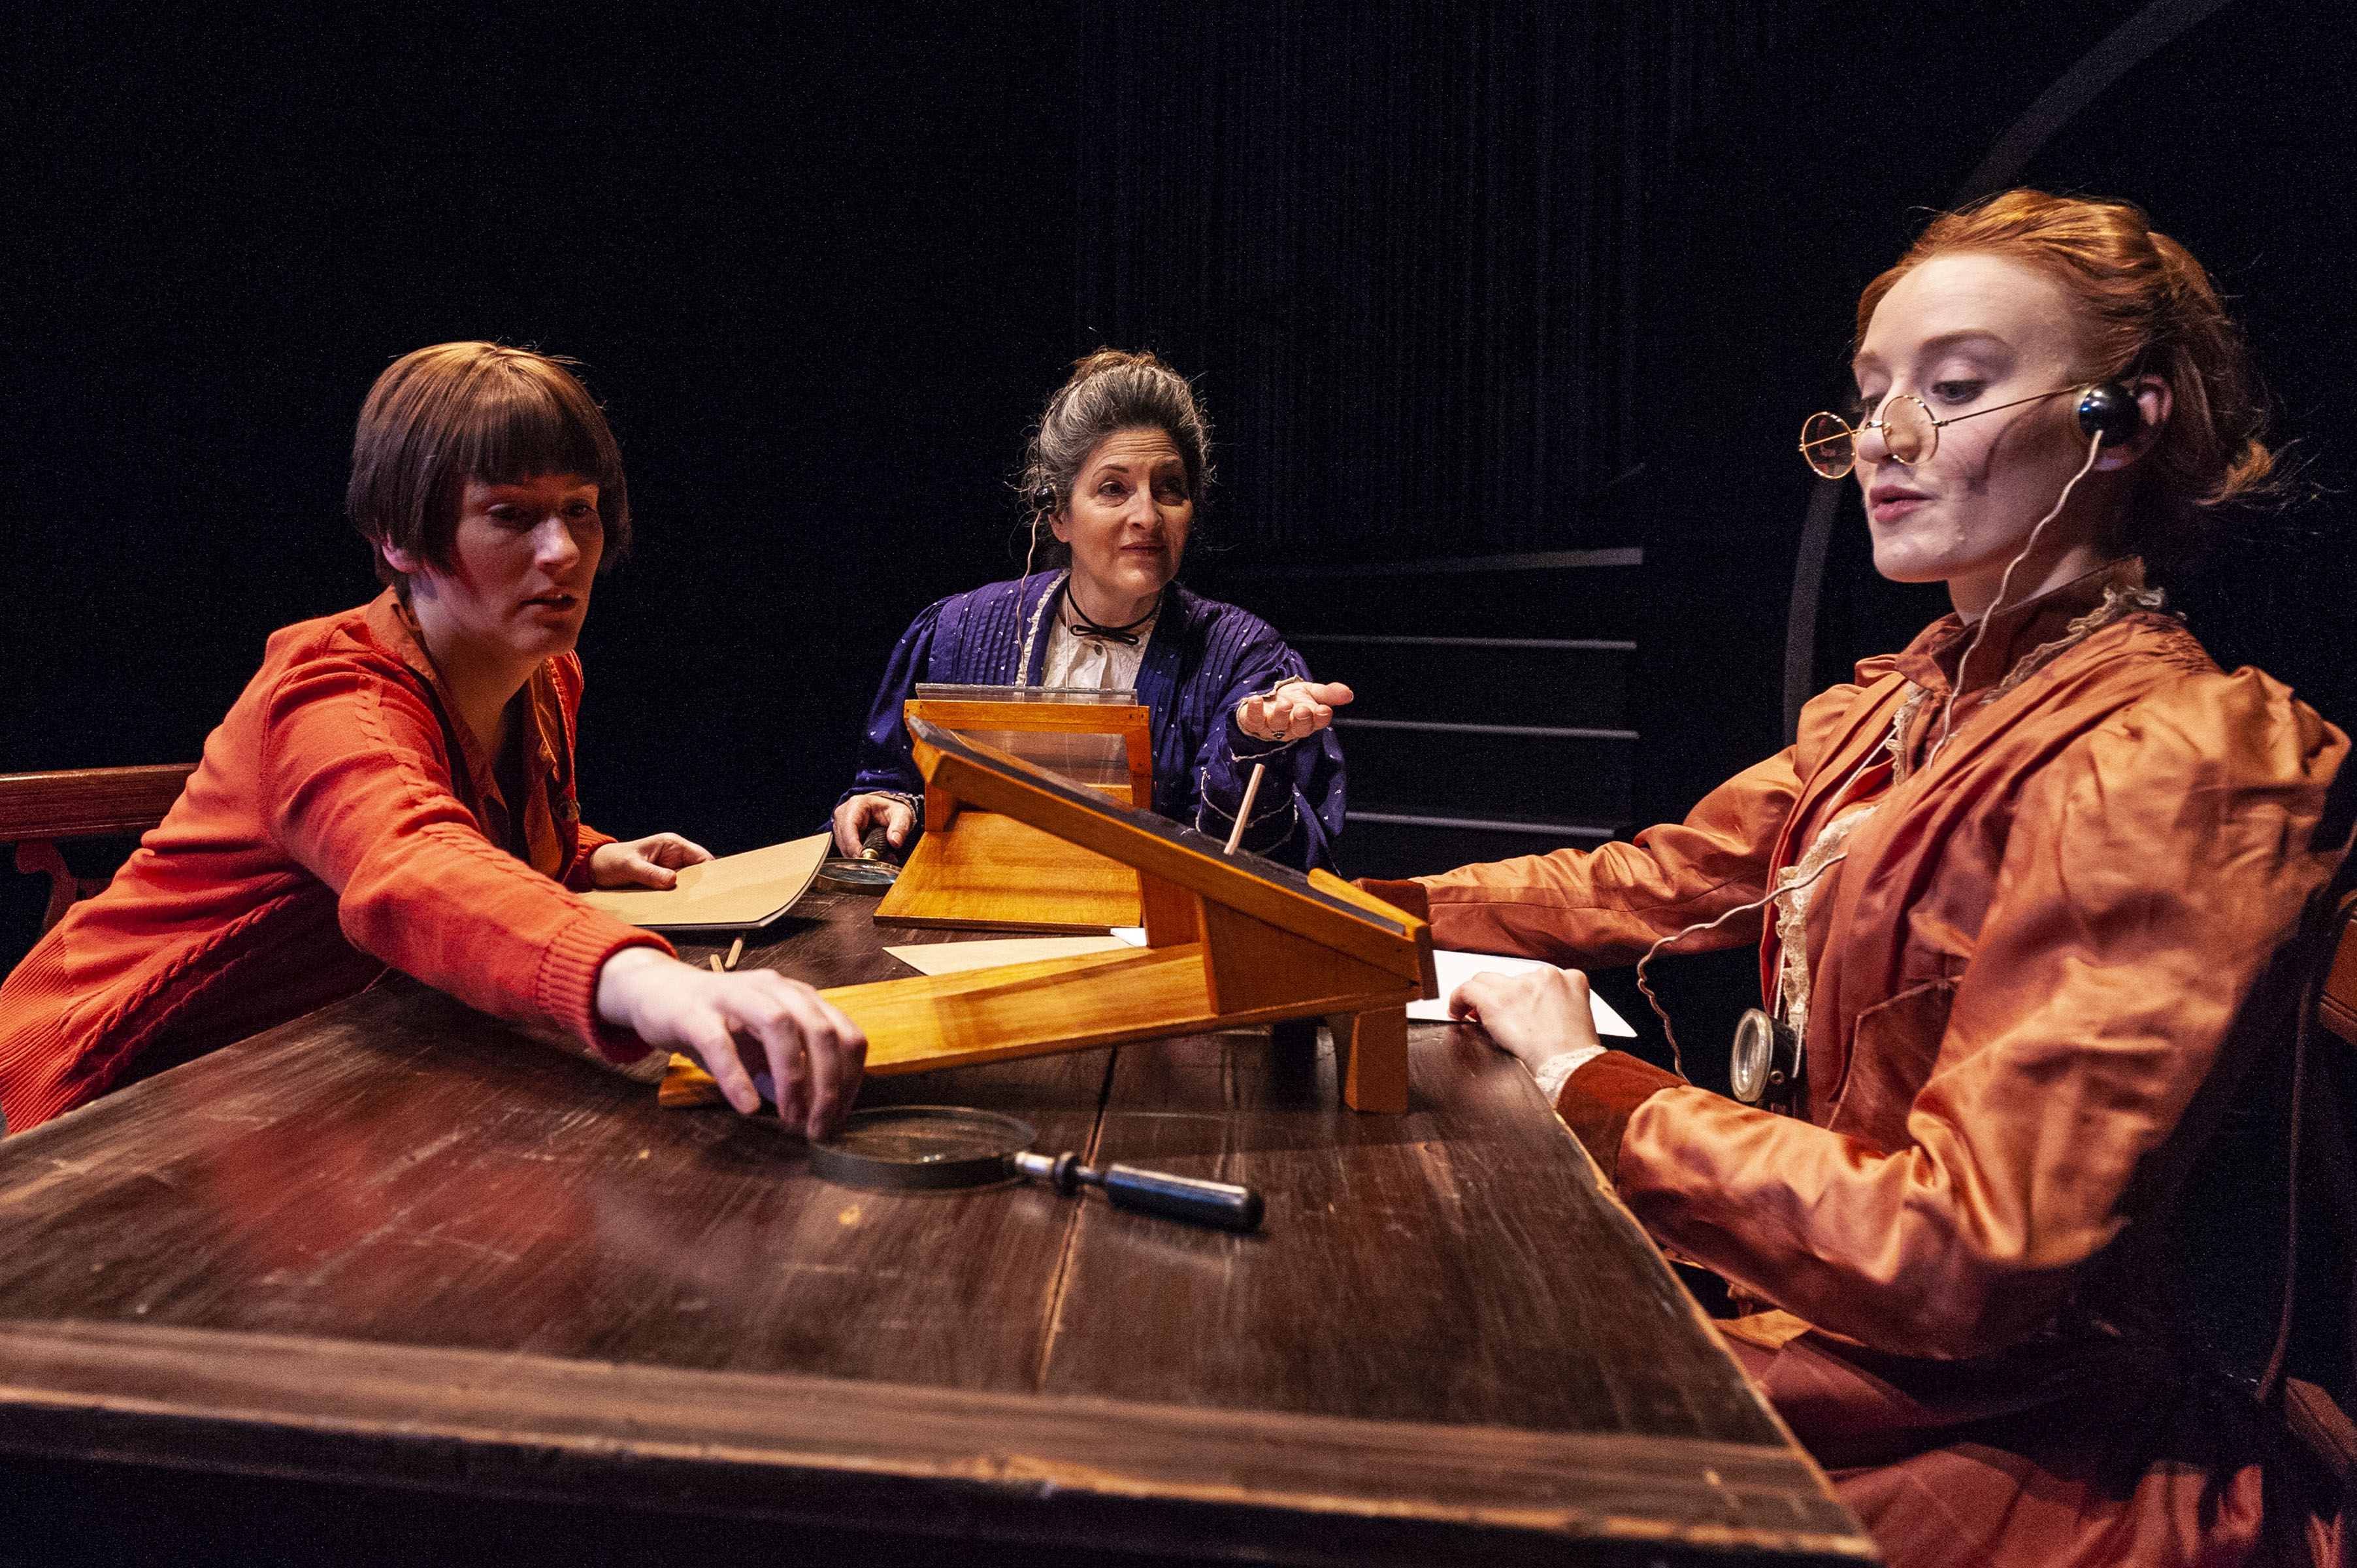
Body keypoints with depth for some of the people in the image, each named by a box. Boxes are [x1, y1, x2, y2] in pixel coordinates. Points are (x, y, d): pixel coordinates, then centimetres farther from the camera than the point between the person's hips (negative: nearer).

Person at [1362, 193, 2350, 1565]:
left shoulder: (2166, 763, -22)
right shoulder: (1905, 708, 5)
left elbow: (1962, 1251, -27)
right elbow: (1670, 880, 13)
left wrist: (1585, 1077, -19)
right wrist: (1385, 914, 4)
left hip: (2024, 1439, -7)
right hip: (1852, 1322, 7)